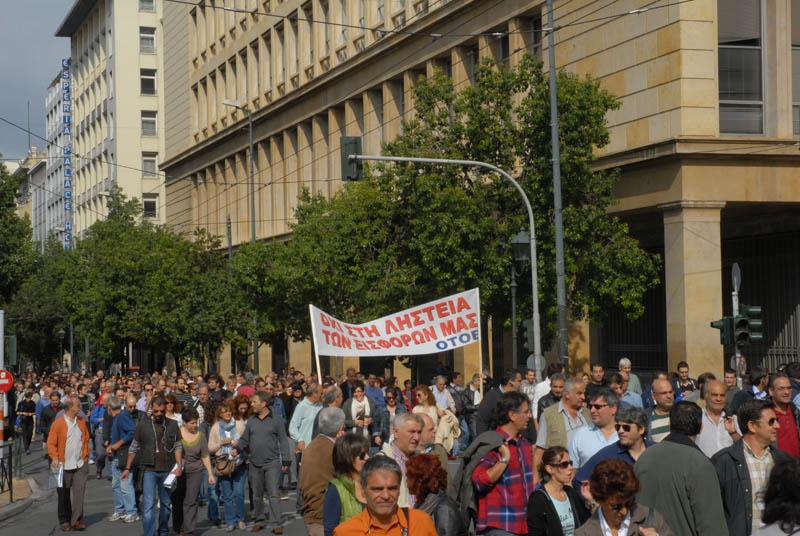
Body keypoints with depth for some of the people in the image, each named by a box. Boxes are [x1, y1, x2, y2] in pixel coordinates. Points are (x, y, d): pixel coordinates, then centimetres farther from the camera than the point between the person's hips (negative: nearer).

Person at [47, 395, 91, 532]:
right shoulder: (58, 423, -6)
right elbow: (51, 443, -6)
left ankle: (77, 520, -2)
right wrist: (54, 458, -18)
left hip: (80, 465, 3)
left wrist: (85, 456, 11)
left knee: (79, 493, -5)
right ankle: (65, 521, 16)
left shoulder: (81, 422, 9)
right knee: (64, 495, 6)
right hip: (64, 465, -3)